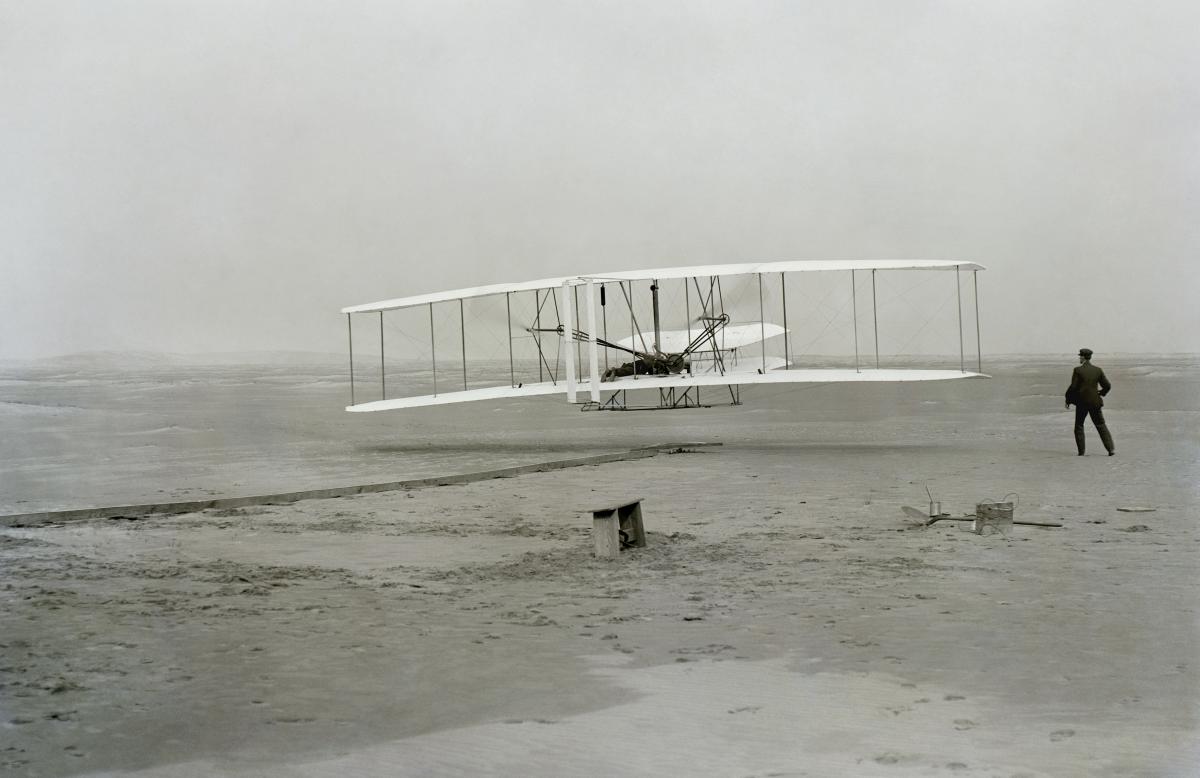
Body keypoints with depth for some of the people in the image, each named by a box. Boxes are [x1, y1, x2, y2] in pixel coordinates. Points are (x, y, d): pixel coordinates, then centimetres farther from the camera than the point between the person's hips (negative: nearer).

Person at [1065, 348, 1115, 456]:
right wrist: (1101, 393, 22)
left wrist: (1068, 400, -1)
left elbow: (1073, 387, -13)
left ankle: (1081, 451, 7)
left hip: (1082, 402, -3)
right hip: (1095, 402, 3)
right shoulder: (1098, 370, 1)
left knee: (1079, 426, 12)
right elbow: (1107, 385, 3)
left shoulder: (1077, 370, -10)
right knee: (1101, 425, 10)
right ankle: (1111, 448, 0)